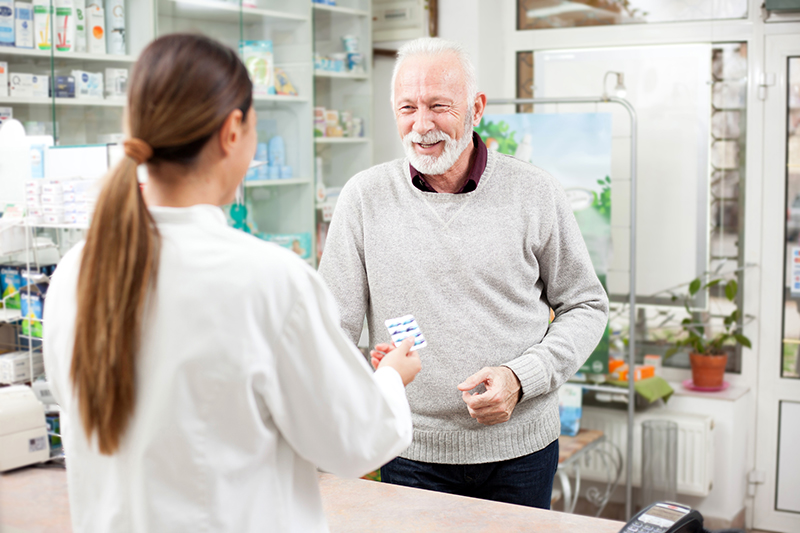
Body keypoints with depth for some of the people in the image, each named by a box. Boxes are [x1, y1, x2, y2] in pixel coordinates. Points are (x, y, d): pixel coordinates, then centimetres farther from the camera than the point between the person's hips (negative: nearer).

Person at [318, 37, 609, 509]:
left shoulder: (535, 193, -4)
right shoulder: (364, 198, -4)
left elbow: (586, 306, 3)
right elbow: (334, 326, -3)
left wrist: (521, 377, -13)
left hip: (521, 449, 1)